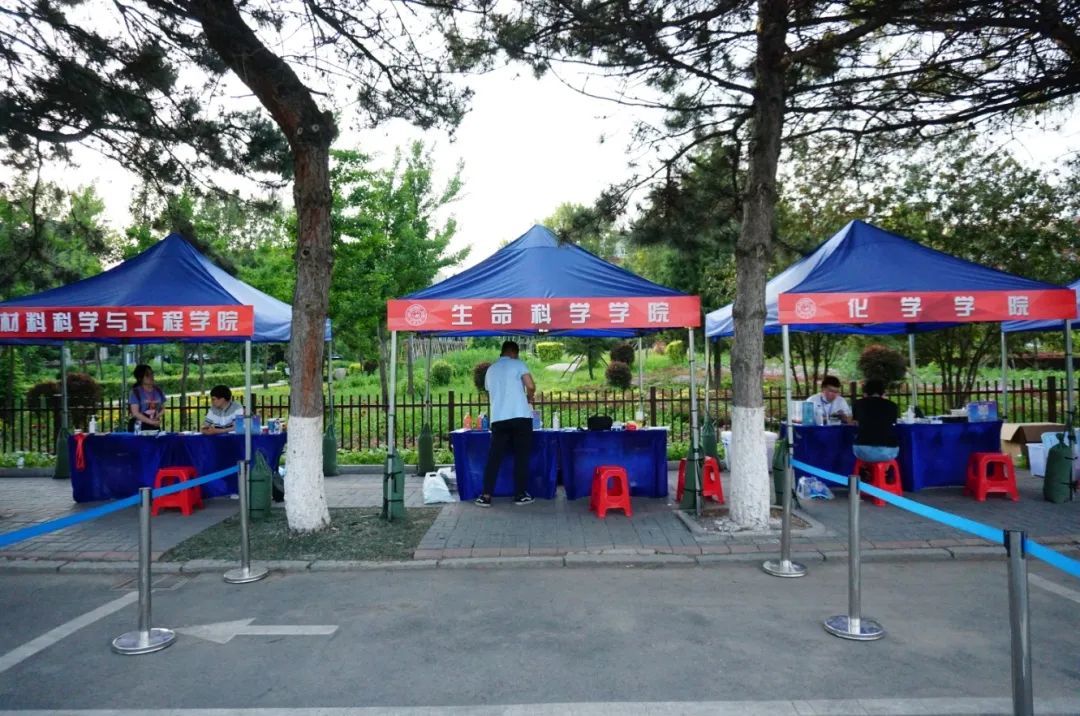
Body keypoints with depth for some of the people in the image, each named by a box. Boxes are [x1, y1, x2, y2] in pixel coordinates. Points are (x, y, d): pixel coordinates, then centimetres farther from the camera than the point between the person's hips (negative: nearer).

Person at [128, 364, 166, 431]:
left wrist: (157, 417, -6)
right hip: (138, 427, -4)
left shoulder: (158, 391, 8)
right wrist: (151, 422, -18)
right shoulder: (135, 392, -5)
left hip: (155, 427, 4)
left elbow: (163, 409, 15)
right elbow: (135, 413, -12)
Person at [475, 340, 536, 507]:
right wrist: (529, 399, 12)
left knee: (494, 457, 5)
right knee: (521, 456, 5)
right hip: (520, 416, -4)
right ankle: (520, 494, 9)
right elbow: (531, 386, -9)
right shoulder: (518, 363, 2)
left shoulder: (490, 370, 18)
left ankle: (486, 495, 3)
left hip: (498, 419, 4)